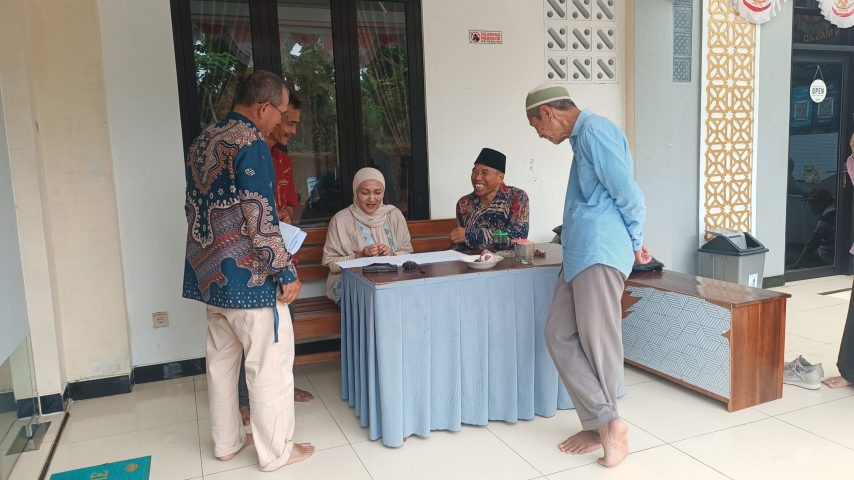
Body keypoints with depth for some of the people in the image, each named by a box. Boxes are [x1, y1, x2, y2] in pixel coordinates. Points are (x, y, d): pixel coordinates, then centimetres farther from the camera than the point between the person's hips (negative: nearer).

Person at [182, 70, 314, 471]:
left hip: (208, 274, 9)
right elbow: (261, 219, -21)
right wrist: (286, 273, -14)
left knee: (221, 359, 18)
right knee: (270, 364, 4)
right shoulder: (250, 144, -17)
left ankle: (226, 442, 31)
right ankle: (276, 451, 16)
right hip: (247, 276, -9)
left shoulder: (201, 142, 11)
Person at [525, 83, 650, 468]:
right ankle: (603, 423, 8)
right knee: (559, 335, 4)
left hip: (600, 252, -10)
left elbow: (629, 194, -12)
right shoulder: (582, 137, 23)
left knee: (598, 342, -3)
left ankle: (604, 424, 9)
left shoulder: (594, 130, -8)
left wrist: (634, 241, 2)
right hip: (580, 254, 10)